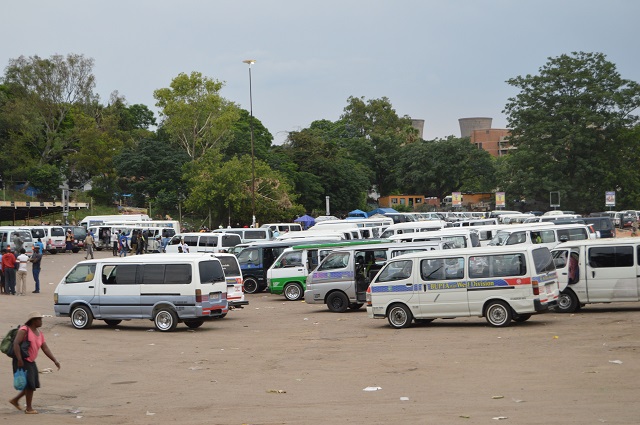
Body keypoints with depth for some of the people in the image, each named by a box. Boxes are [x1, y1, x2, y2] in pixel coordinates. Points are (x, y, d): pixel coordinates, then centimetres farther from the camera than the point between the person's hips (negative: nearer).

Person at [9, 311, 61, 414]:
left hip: (31, 362, 9)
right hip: (22, 361, -9)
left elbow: (46, 349, 7)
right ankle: (29, 408, 3)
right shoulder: (24, 330, -15)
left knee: (34, 385, 10)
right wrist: (19, 360, -29)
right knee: (30, 384, -8)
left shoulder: (39, 333, 9)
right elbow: (16, 343, -24)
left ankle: (15, 400, 25)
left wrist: (55, 361, -1)